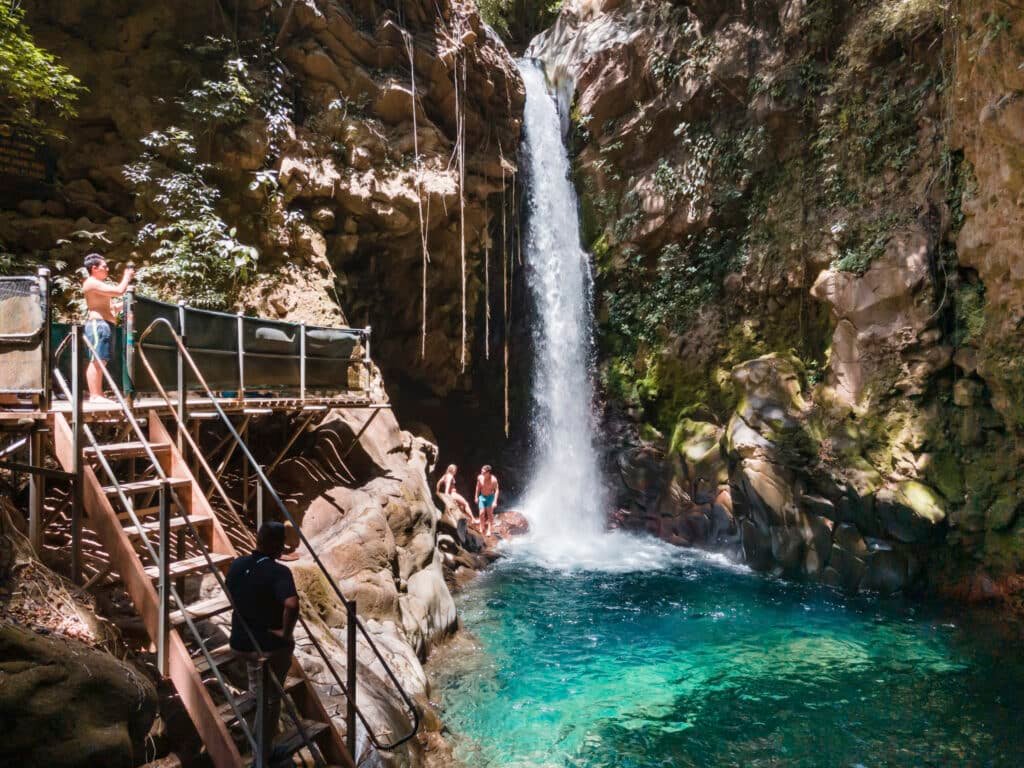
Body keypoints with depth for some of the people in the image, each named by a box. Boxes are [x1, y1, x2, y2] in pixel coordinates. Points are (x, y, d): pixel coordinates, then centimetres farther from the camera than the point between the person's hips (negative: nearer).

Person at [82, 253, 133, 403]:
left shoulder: (98, 284, 23)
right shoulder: (92, 283, -11)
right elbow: (119, 291, -18)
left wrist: (126, 278, 21)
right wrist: (127, 276, -3)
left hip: (104, 324, 11)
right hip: (98, 324, -11)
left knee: (101, 362, 10)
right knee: (96, 361, -13)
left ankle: (98, 394, 12)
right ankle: (94, 395, -15)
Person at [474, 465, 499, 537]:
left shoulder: (493, 480, -22)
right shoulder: (480, 478, -11)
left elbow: (496, 490, -18)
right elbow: (478, 487, 5)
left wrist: (495, 501, -22)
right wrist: (476, 497, 9)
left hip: (490, 497, -3)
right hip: (482, 497, 3)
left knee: (490, 513, -2)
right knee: (482, 513, -2)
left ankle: (489, 530, 8)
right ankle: (482, 528, 17)